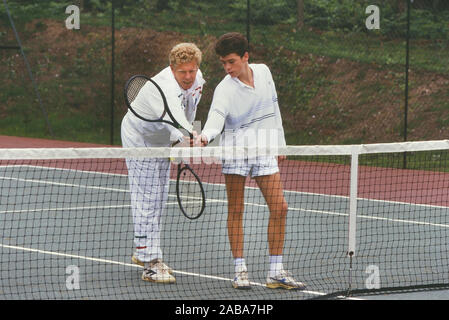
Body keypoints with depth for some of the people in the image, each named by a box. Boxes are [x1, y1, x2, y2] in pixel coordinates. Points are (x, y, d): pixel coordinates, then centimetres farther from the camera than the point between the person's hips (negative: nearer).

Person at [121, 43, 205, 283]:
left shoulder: (197, 79, -10)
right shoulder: (165, 88, -37)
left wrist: (179, 145, 6)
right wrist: (185, 137, -75)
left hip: (162, 142, 8)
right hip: (139, 140, -8)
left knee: (158, 201, 15)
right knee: (146, 203, -12)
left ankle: (143, 253, 30)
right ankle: (151, 264, -13)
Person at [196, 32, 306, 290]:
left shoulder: (263, 72, 5)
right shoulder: (225, 89, -8)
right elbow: (216, 117, -24)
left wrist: (279, 143, 18)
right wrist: (205, 136, -45)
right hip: (236, 147, -4)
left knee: (279, 207, -2)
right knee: (236, 210, -1)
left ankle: (276, 272, 5)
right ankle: (240, 270, 8)